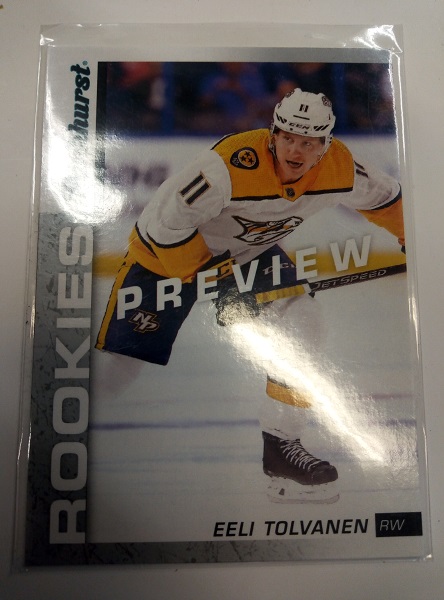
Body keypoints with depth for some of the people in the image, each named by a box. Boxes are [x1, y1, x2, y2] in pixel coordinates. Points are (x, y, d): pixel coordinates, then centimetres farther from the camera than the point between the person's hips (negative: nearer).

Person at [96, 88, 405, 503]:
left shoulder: (341, 169, -15)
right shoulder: (233, 165, -33)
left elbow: (382, 196, 6)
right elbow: (167, 221, -29)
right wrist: (204, 273, -18)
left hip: (251, 253, 5)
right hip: (167, 252, -4)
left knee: (300, 325, -13)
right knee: (127, 355, -6)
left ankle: (281, 444, 2)